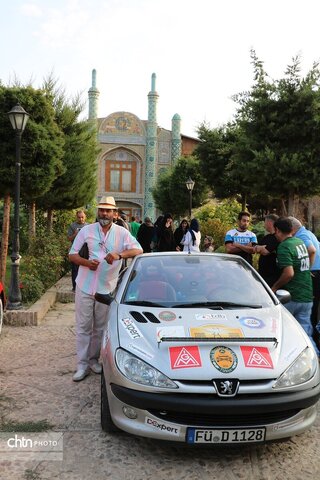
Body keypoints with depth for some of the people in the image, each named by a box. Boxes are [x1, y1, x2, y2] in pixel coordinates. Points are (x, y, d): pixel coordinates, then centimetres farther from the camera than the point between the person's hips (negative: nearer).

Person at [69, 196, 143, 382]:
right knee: (83, 326, 3)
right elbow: (72, 254, 3)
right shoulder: (87, 230, 1)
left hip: (107, 288, 0)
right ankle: (83, 364, 11)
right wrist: (86, 262, -17)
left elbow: (138, 250, -10)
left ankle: (93, 359, 27)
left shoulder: (121, 232, 0)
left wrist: (119, 255, -27)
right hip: (85, 286, 0)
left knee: (100, 327, 11)